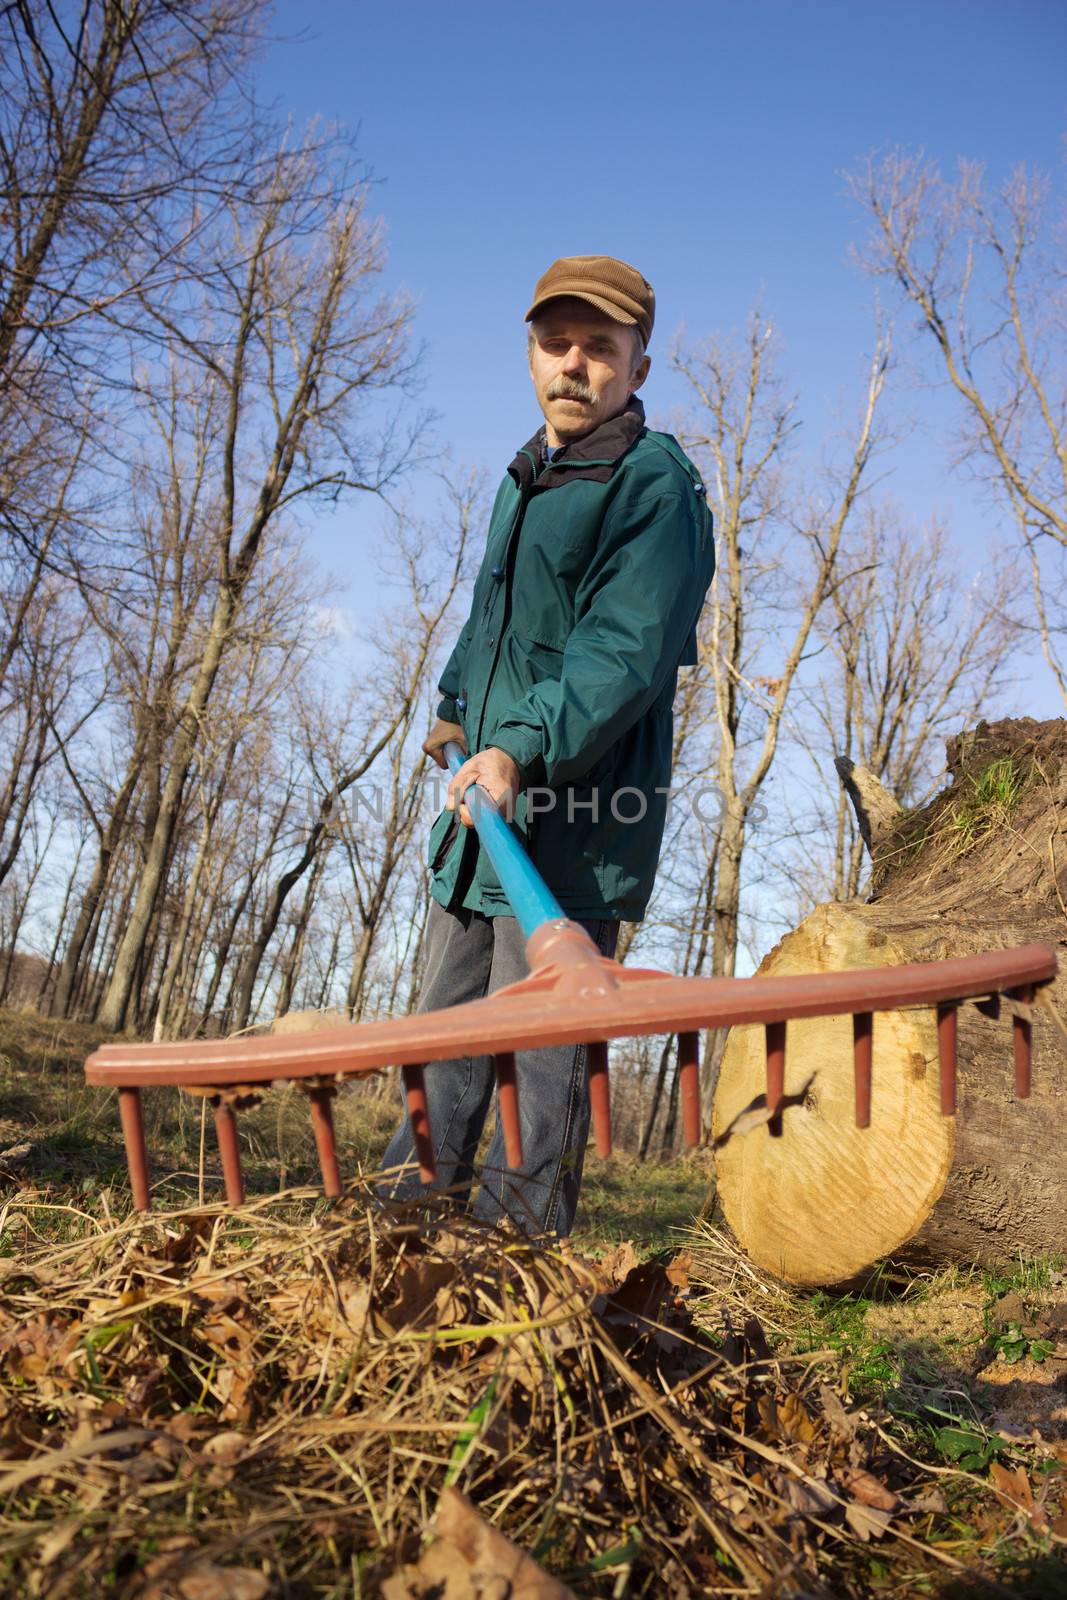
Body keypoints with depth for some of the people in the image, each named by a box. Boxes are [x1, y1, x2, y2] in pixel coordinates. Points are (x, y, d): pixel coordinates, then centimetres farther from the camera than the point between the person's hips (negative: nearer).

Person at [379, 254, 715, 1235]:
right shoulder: (526, 479, 18)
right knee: (448, 997, 16)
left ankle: (527, 1212, 13)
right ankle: (427, 1173, 32)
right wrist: (459, 706, 31)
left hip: (576, 814, -9)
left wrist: (525, 749, -33)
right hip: (487, 794, 9)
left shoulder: (656, 486, -10)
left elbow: (624, 651, -23)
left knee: (538, 1026, -4)